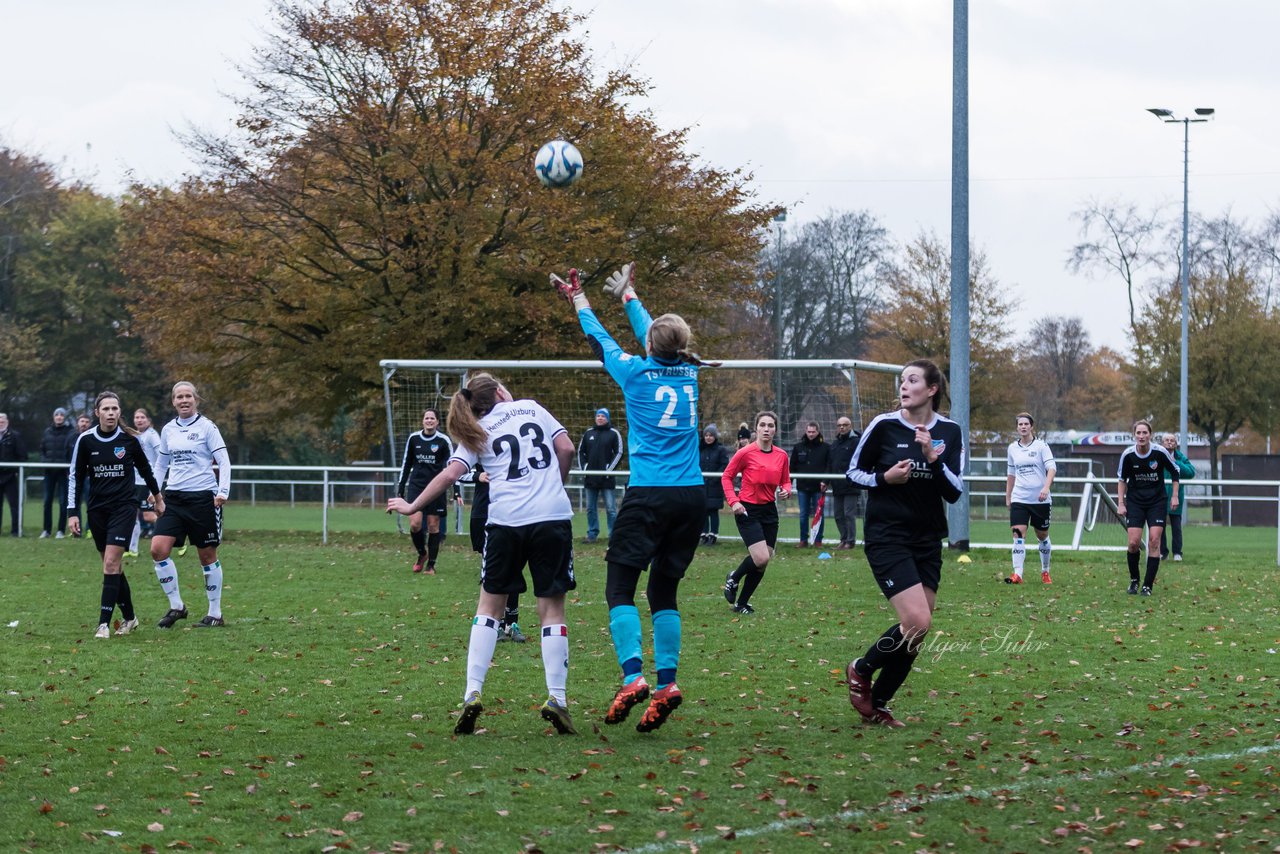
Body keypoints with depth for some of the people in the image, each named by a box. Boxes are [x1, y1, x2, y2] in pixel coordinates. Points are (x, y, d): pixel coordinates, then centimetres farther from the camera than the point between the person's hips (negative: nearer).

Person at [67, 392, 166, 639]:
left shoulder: (130, 439, -4)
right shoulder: (85, 440, -2)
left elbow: (144, 468, 13)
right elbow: (76, 477, 4)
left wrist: (157, 496, 23)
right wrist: (73, 512, -1)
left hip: (124, 507, -3)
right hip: (97, 509, 3)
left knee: (111, 563, -14)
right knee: (112, 565, 9)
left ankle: (104, 623, -15)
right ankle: (129, 617, 25)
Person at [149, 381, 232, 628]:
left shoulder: (207, 427, -4)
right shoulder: (168, 430, 10)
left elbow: (223, 461, -7)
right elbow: (161, 463, 21)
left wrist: (223, 491, -18)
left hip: (202, 497, -4)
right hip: (174, 497, 4)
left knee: (207, 555, 3)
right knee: (158, 549, -11)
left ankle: (215, 614, 14)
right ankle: (176, 606, 1)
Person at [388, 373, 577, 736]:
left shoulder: (477, 434, 12)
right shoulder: (532, 408, 13)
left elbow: (449, 474, 1)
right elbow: (566, 449, 6)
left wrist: (413, 506, 12)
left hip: (506, 520, 0)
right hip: (553, 516, 0)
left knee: (490, 604, 13)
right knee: (552, 608, 5)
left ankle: (472, 693, 2)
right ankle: (556, 699, -3)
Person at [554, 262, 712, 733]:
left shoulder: (637, 372, -2)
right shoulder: (688, 372, 10)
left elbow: (600, 341, 17)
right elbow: (652, 331, 29)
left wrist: (579, 301, 36)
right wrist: (627, 294, 46)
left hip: (649, 495, -5)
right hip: (692, 495, 5)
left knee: (619, 585, -1)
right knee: (664, 589, 11)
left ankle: (633, 676, -18)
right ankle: (666, 682, 1)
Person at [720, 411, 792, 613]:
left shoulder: (782, 456, 3)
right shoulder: (746, 453, -10)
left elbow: (786, 481, 15)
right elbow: (726, 477, -2)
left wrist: (786, 490, -8)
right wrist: (733, 501, -13)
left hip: (769, 511, 5)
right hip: (748, 511, -5)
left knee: (762, 562, 4)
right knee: (761, 558, -18)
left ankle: (742, 603, 18)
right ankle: (734, 579, 12)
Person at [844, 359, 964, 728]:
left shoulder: (949, 432, 2)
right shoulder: (884, 426, -6)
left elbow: (954, 493, -2)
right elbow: (854, 471, 4)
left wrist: (932, 458, -18)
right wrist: (884, 478, -15)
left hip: (928, 541, 5)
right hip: (887, 537, -5)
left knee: (917, 633, 3)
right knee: (917, 622, -17)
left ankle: (878, 704, 18)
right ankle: (861, 671, 7)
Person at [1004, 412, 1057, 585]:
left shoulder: (1041, 446, -3)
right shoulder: (1013, 448, 8)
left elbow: (1052, 468, -12)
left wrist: (1046, 487, -28)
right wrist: (1008, 497, 17)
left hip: (1040, 499, -2)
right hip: (1019, 498, 2)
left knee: (1042, 536, 9)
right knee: (1018, 534, -13)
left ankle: (1045, 572, 27)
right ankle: (1017, 574, -18)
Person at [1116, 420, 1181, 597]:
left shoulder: (1160, 452, -13)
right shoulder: (1127, 455, -10)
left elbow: (1175, 472, 3)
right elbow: (1122, 479, 5)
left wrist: (1175, 496, 0)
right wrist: (1121, 503, -1)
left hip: (1157, 501, -1)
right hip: (1135, 501, 1)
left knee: (1154, 541, -9)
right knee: (1134, 542, -9)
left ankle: (1148, 586, -3)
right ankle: (1134, 580, 13)